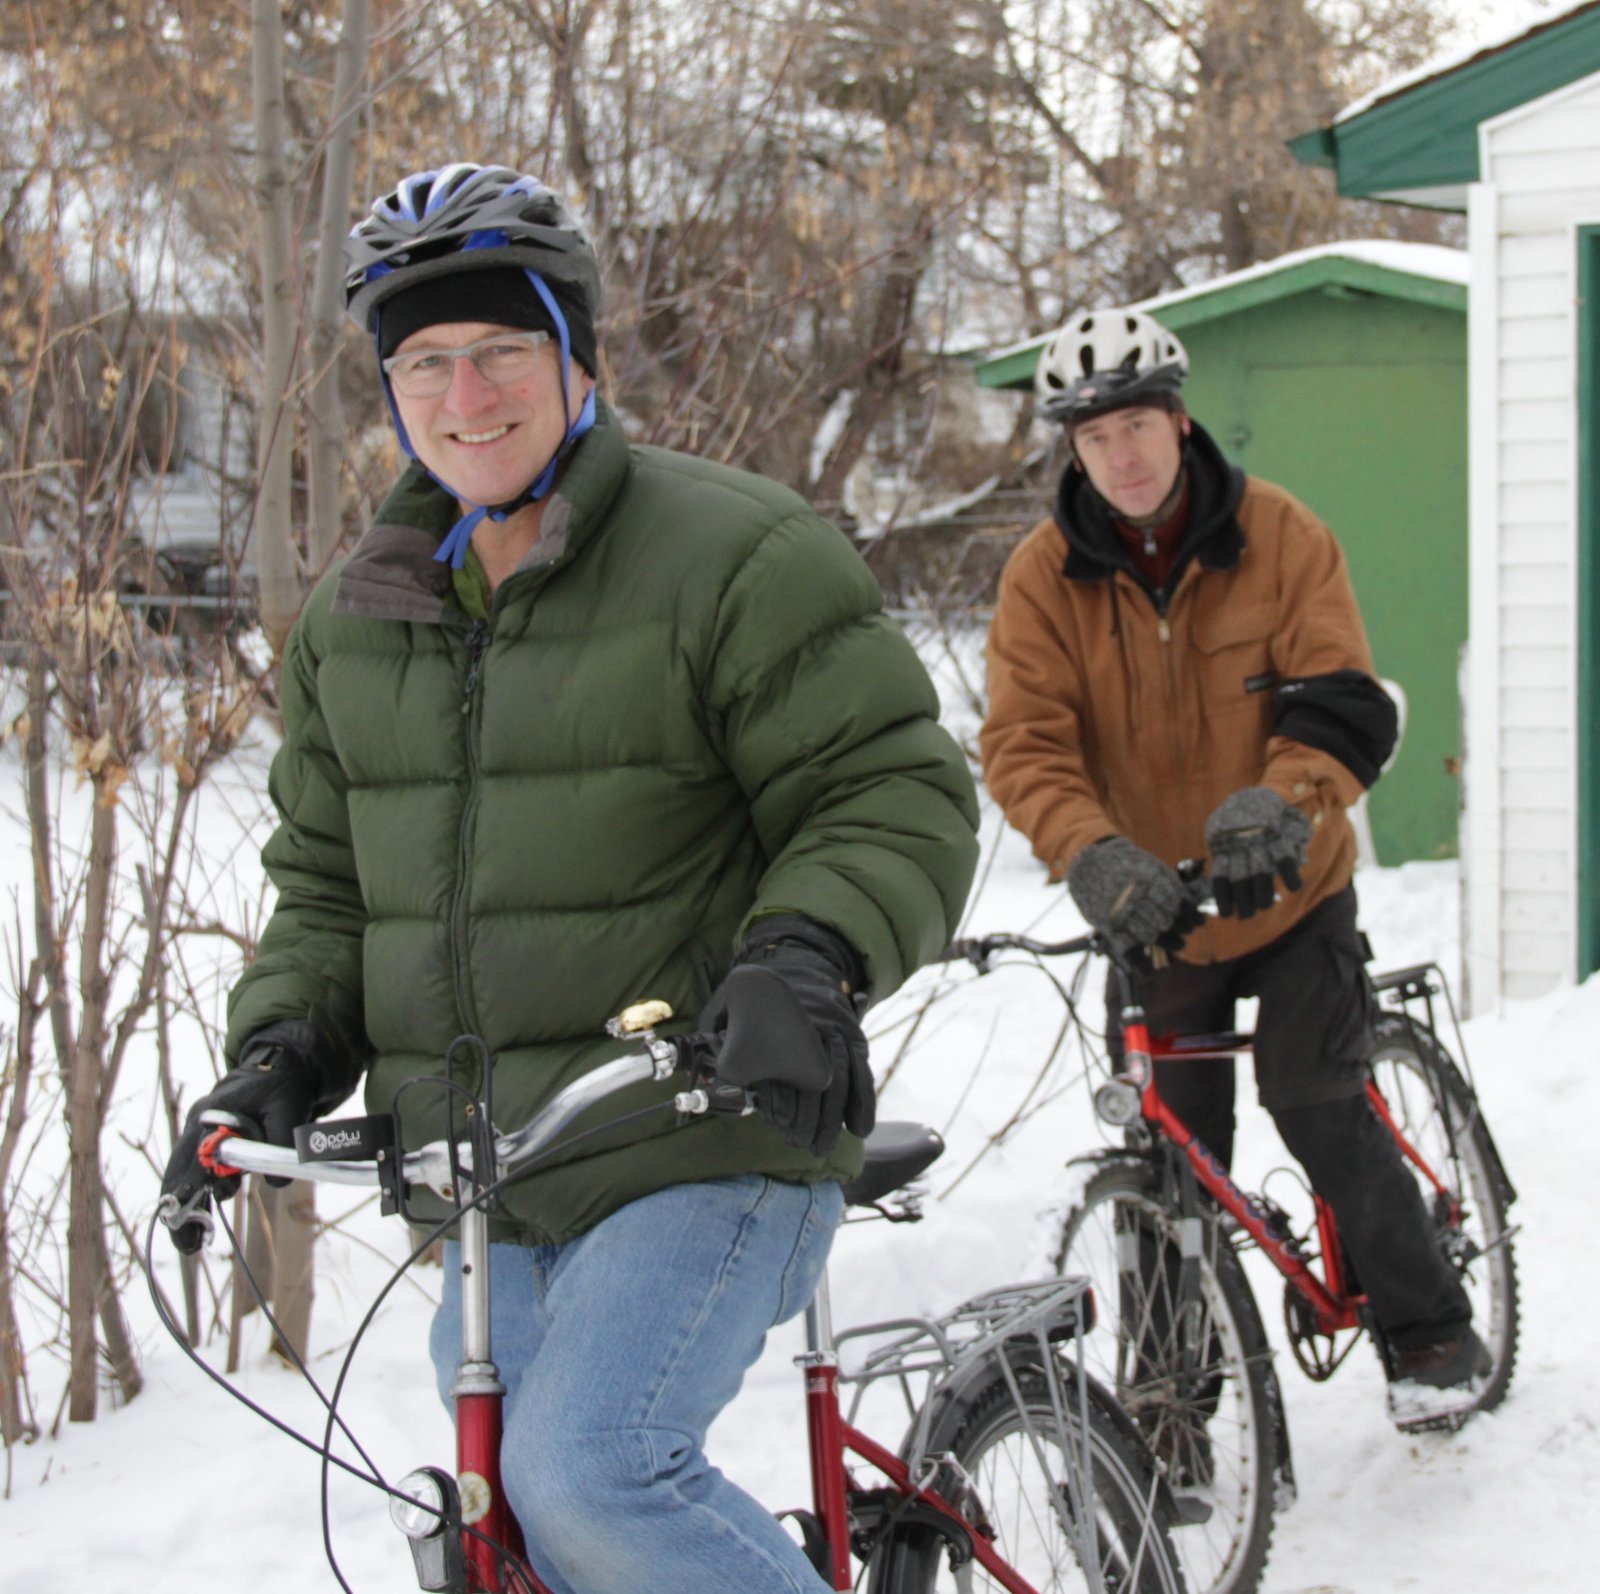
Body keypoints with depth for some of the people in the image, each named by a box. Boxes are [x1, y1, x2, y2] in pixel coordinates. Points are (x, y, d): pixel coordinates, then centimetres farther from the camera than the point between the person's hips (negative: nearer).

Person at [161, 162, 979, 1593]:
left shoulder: (734, 556, -8)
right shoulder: (355, 618, 13)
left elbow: (896, 794, -10)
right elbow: (327, 877, 20)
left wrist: (806, 959, -28)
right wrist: (284, 1045, 2)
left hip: (710, 1146, -7)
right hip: (490, 1189, 7)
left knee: (589, 1471, -25)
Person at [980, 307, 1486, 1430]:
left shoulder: (1281, 537, -10)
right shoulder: (1046, 576, -9)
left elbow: (1344, 704, -17)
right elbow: (1022, 742, -18)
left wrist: (1281, 802, -39)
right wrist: (1092, 854, -38)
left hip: (1292, 893, -2)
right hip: (1154, 914, 2)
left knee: (1316, 1107, -14)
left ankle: (1429, 1328, 6)